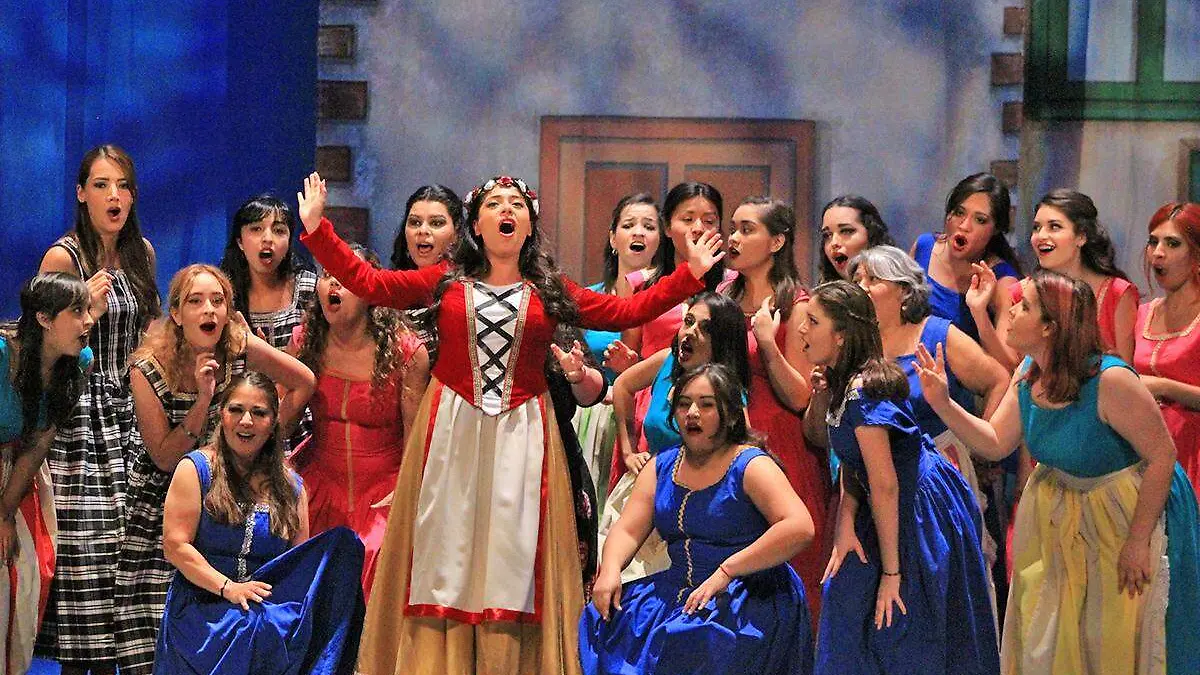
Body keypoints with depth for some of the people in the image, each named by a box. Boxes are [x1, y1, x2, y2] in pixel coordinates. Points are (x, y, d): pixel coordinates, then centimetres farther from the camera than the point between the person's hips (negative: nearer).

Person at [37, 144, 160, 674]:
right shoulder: (63, 257, -8)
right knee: (83, 547, -8)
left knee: (123, 544, 2)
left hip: (127, 414, 6)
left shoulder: (141, 254, 12)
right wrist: (88, 308, -20)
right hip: (79, 417, -6)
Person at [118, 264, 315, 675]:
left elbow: (303, 383, 3)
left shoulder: (240, 348, -11)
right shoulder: (148, 371, -16)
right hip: (157, 508, -1)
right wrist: (204, 399, -25)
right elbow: (165, 458, -15)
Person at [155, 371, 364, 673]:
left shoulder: (290, 485, 17)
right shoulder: (196, 468, 5)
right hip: (202, 606, -4)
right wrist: (227, 588, -13)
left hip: (271, 602, 4)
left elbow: (302, 559, 15)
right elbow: (175, 546, -3)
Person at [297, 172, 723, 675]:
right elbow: (367, 282, 3)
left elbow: (627, 312, 7)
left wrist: (690, 275, 2)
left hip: (521, 432, 0)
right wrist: (317, 228, -3)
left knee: (511, 555, -2)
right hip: (451, 427, 0)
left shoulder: (551, 293, 9)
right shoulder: (444, 283, 7)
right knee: (446, 549, -2)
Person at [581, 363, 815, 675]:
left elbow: (799, 528, -21)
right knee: (606, 618, -14)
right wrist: (610, 570, -16)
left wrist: (725, 572, -23)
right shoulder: (661, 466, 12)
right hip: (679, 589, 6)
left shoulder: (750, 466, -7)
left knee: (686, 639, -32)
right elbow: (627, 530, 8)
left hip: (750, 597, -6)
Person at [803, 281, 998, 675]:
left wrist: (891, 572, -22)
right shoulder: (840, 383, 4)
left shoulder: (862, 391, -25)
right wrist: (845, 525, -9)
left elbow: (885, 485, -25)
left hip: (923, 518, -9)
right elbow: (851, 465, 8)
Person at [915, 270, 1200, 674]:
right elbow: (996, 443, 1)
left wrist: (1138, 541, -19)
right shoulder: (1028, 375, -7)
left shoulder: (1109, 380, -29)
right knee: (1045, 637, 14)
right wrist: (941, 403, -13)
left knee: (1113, 638, 6)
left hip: (1126, 512, -7)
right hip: (1059, 513, 7)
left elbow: (1162, 456, -23)